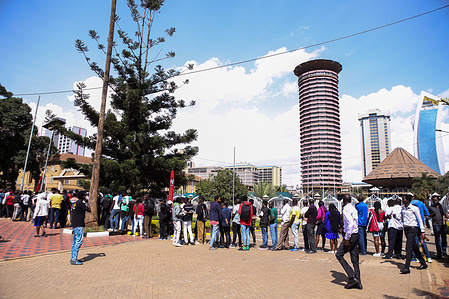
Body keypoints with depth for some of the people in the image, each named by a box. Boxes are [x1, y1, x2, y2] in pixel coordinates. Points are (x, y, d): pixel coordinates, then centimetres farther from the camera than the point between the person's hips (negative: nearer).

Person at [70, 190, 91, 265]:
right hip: (79, 225, -10)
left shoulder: (75, 203, 15)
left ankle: (73, 258, 20)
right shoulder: (80, 203, -15)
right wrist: (87, 201, -4)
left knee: (75, 241, 14)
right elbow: (89, 210, -11)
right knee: (79, 241, -8)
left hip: (74, 224, 10)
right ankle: (74, 259, -7)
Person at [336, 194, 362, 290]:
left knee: (339, 255, -2)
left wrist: (346, 238, -21)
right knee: (355, 259, 11)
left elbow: (350, 224, -25)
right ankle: (358, 282, 16)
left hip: (350, 235, -9)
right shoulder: (354, 209, 13)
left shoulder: (346, 209, -15)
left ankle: (352, 277, -5)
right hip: (356, 235, 9)